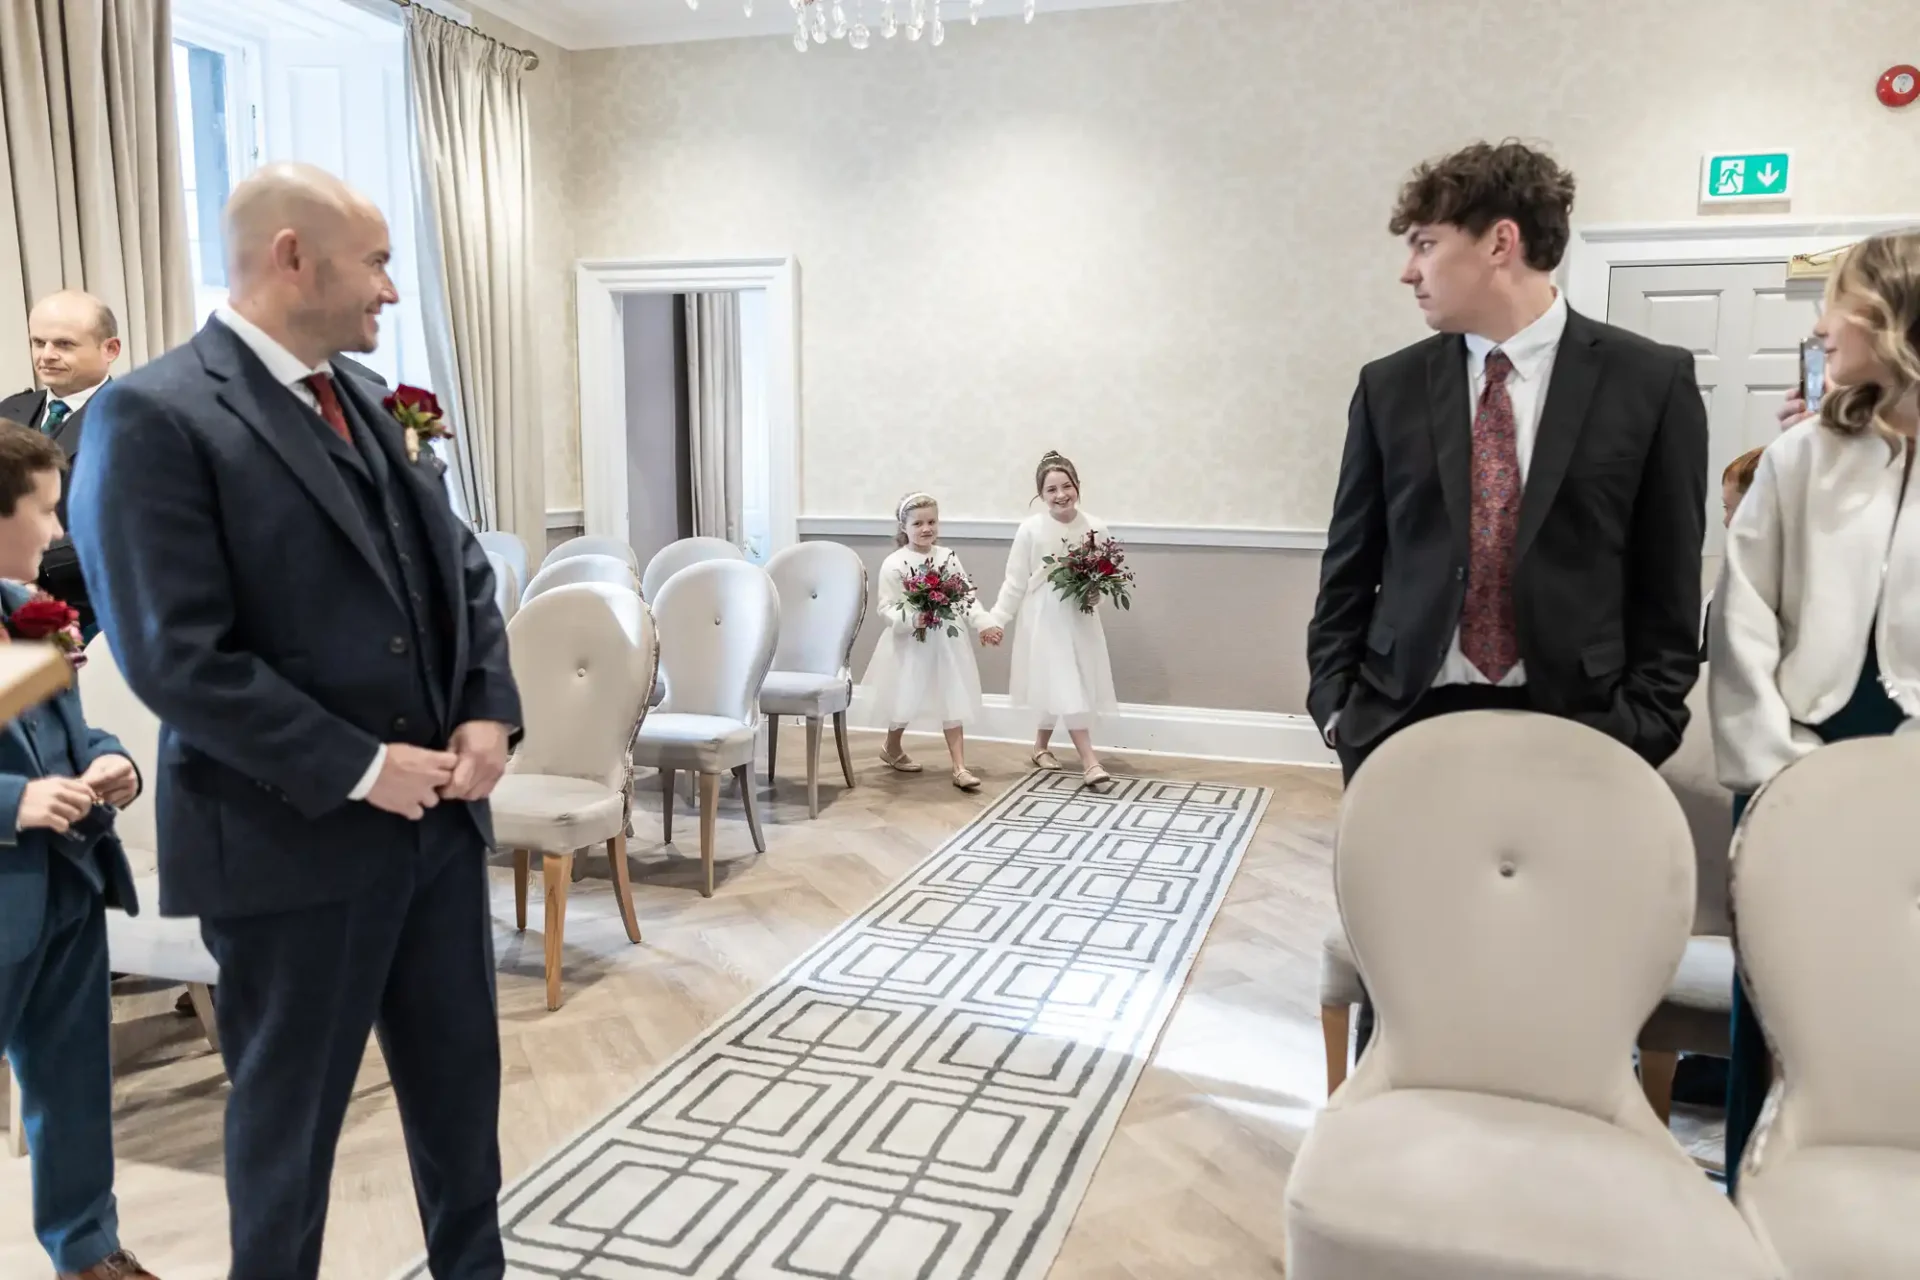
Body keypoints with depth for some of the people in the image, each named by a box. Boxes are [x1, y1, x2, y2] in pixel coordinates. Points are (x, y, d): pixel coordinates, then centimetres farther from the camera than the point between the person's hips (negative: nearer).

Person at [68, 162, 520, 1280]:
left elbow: (461, 565, 12)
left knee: (461, 1082, 20)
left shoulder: (366, 403, 9)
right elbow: (176, 657, -20)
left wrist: (489, 711, -4)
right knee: (290, 1116, 14)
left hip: (437, 815, 7)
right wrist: (359, 768, -19)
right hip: (296, 840, -7)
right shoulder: (153, 415, -14)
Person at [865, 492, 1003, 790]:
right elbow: (886, 609, -14)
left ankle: (960, 767, 4)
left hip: (946, 641, 3)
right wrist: (912, 620, -29)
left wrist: (985, 623, -8)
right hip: (910, 643, -3)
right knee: (905, 700, 11)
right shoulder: (894, 564, -10)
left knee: (952, 702, 2)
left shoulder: (948, 558, 2)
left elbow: (967, 598, 3)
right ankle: (892, 749, 38)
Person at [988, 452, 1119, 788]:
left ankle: (1041, 746, 32)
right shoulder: (1031, 529, -11)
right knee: (1064, 687, -6)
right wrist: (997, 619, -7)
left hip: (1080, 617, 3)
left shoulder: (1095, 529, -4)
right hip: (1044, 618, -3)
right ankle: (1089, 760, -4)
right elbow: (1016, 581, -5)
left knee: (1064, 687, 11)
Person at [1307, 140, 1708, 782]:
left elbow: (1668, 582, 1)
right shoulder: (1390, 386, 5)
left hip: (1573, 725, -1)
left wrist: (1642, 729, -5)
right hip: (1401, 721, 2)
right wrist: (1335, 702, 0)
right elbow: (1350, 566, 8)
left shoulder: (1651, 381, 0)